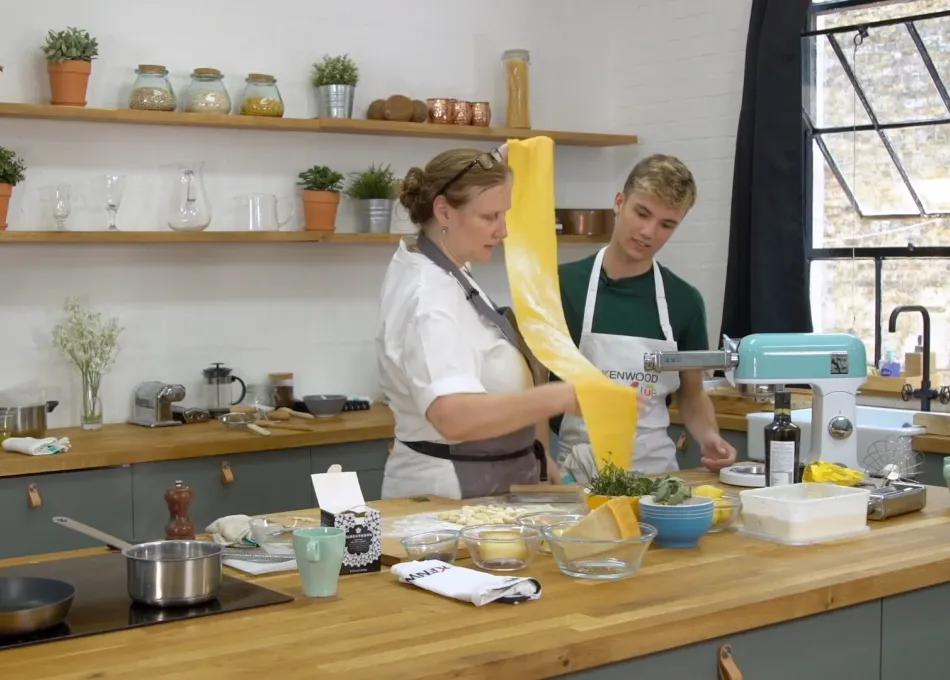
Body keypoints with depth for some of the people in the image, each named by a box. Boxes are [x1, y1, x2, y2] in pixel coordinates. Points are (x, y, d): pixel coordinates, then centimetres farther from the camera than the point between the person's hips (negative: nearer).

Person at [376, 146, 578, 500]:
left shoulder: (438, 266, 2)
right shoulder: (429, 299, -27)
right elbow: (454, 417, -44)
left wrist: (494, 166, 15)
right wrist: (559, 397, -52)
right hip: (450, 492, -9)